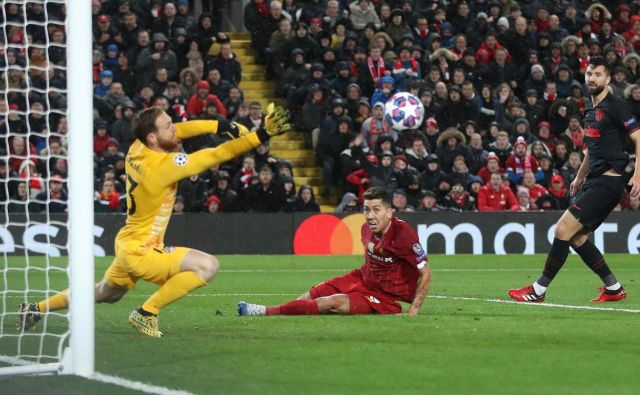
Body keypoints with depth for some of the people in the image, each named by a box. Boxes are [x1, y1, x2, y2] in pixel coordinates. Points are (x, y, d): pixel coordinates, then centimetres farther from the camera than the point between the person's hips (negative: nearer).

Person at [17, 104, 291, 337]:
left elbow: (181, 130, 7)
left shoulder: (136, 150, -4)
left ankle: (35, 310, 42)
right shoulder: (162, 165, -26)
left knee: (104, 294, 32)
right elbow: (219, 155, -27)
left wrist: (220, 126, -5)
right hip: (141, 252, -9)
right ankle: (146, 313, -9)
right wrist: (262, 135, -26)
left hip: (127, 244, 9)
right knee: (207, 266, -20)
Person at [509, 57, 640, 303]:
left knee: (564, 230, -13)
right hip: (593, 181, 10)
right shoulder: (591, 112, 17)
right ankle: (614, 288, 17)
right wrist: (580, 177, 24)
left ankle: (538, 291, -7)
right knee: (576, 237, 10)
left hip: (608, 181, -10)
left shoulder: (615, 107, -10)